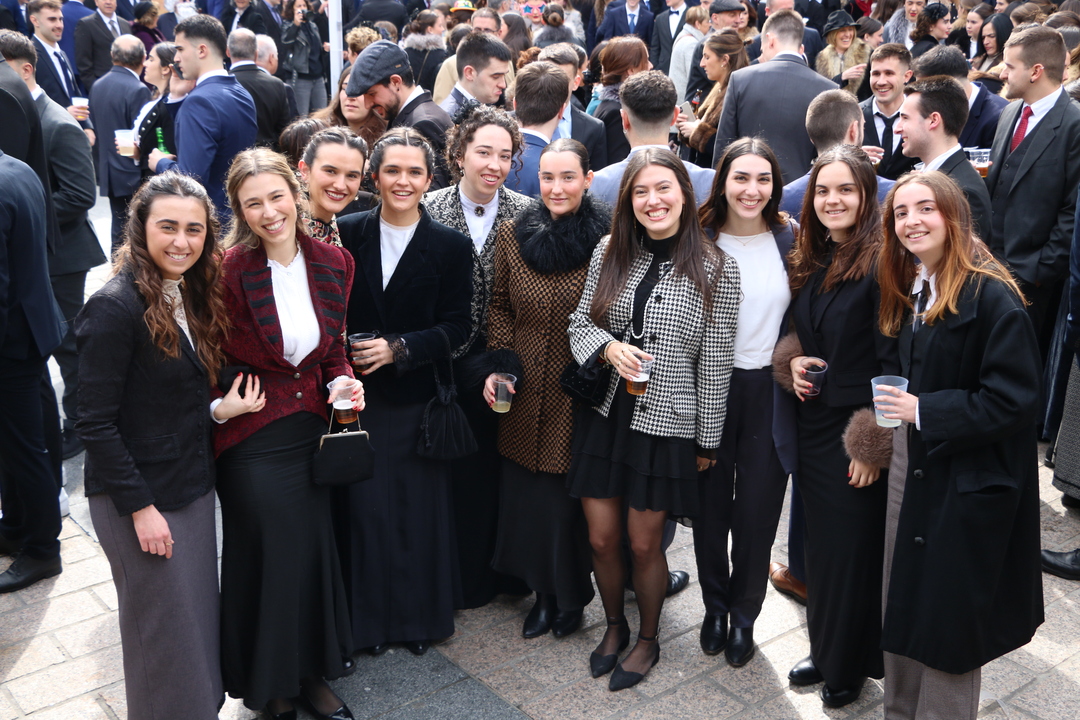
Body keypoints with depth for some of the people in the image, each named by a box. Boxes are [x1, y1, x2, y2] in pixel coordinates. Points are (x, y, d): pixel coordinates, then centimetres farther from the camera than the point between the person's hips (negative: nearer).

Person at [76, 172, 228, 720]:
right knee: (165, 631, 7)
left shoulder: (191, 294, 5)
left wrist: (222, 407, 0)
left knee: (199, 615, 18)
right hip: (143, 498, -7)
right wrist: (139, 506, -18)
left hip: (194, 485, 7)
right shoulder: (117, 306, -20)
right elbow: (95, 423, -19)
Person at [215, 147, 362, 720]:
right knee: (269, 560, 8)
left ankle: (312, 674, 37)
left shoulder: (333, 263, -1)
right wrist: (219, 405, -22)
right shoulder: (228, 270, -15)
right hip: (251, 438, -4)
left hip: (313, 429, 4)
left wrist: (344, 382, -9)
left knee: (316, 553, 14)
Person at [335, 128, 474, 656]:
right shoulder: (348, 234, 1)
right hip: (359, 395, 1)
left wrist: (399, 349, -16)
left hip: (418, 398, -1)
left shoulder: (451, 246, -3)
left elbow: (456, 327, -4)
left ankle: (420, 615, 27)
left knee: (421, 508, 6)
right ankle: (371, 617, 24)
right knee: (364, 507, 5)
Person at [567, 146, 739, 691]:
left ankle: (647, 640, 33)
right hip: (604, 415, 3)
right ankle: (614, 626, 38)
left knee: (643, 543, 7)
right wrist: (609, 348, -16)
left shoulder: (715, 269, -9)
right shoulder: (609, 252, 0)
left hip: (666, 425, -3)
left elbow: (714, 363, -6)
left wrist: (708, 440, -2)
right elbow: (580, 322, 6)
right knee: (601, 538, 10)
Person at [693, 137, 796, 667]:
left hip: (768, 393, 1)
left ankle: (744, 615, 31)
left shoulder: (791, 240, -2)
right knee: (711, 506, 12)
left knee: (757, 512, 8)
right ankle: (715, 606, 36)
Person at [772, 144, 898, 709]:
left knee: (853, 549, 7)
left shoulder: (881, 264, -16)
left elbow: (892, 362, -17)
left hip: (858, 432, -7)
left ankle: (848, 665, 27)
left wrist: (874, 445, -17)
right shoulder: (808, 261, 7)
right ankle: (824, 648, 36)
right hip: (812, 425, 7)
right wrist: (791, 361, -2)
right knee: (820, 541, 17)